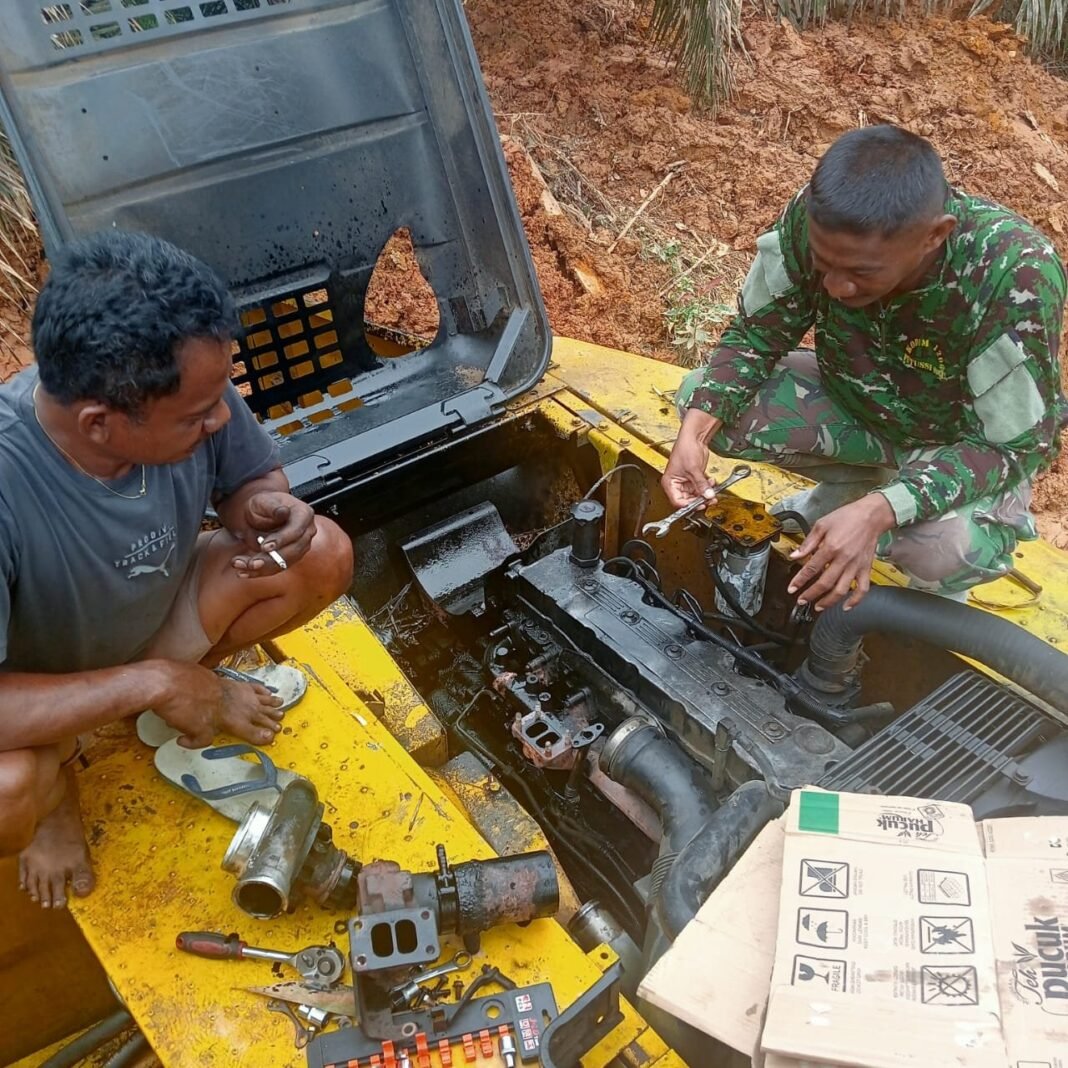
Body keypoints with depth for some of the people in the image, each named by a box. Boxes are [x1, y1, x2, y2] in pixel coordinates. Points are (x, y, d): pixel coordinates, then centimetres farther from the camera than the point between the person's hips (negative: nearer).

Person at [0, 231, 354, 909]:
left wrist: (264, 511, -28)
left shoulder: (186, 390, -26)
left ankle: (196, 687, 10)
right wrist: (151, 684, -35)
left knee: (323, 555, -14)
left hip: (152, 621, 4)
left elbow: (253, 475, -5)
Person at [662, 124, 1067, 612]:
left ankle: (940, 576, 4)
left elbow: (1013, 446, -28)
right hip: (854, 401, 4)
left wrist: (876, 513, -42)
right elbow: (754, 334, -13)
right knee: (701, 399, -17)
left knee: (945, 546, -36)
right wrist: (695, 431, -30)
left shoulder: (1017, 278, -35)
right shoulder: (816, 218, -27)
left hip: (964, 439, -4)